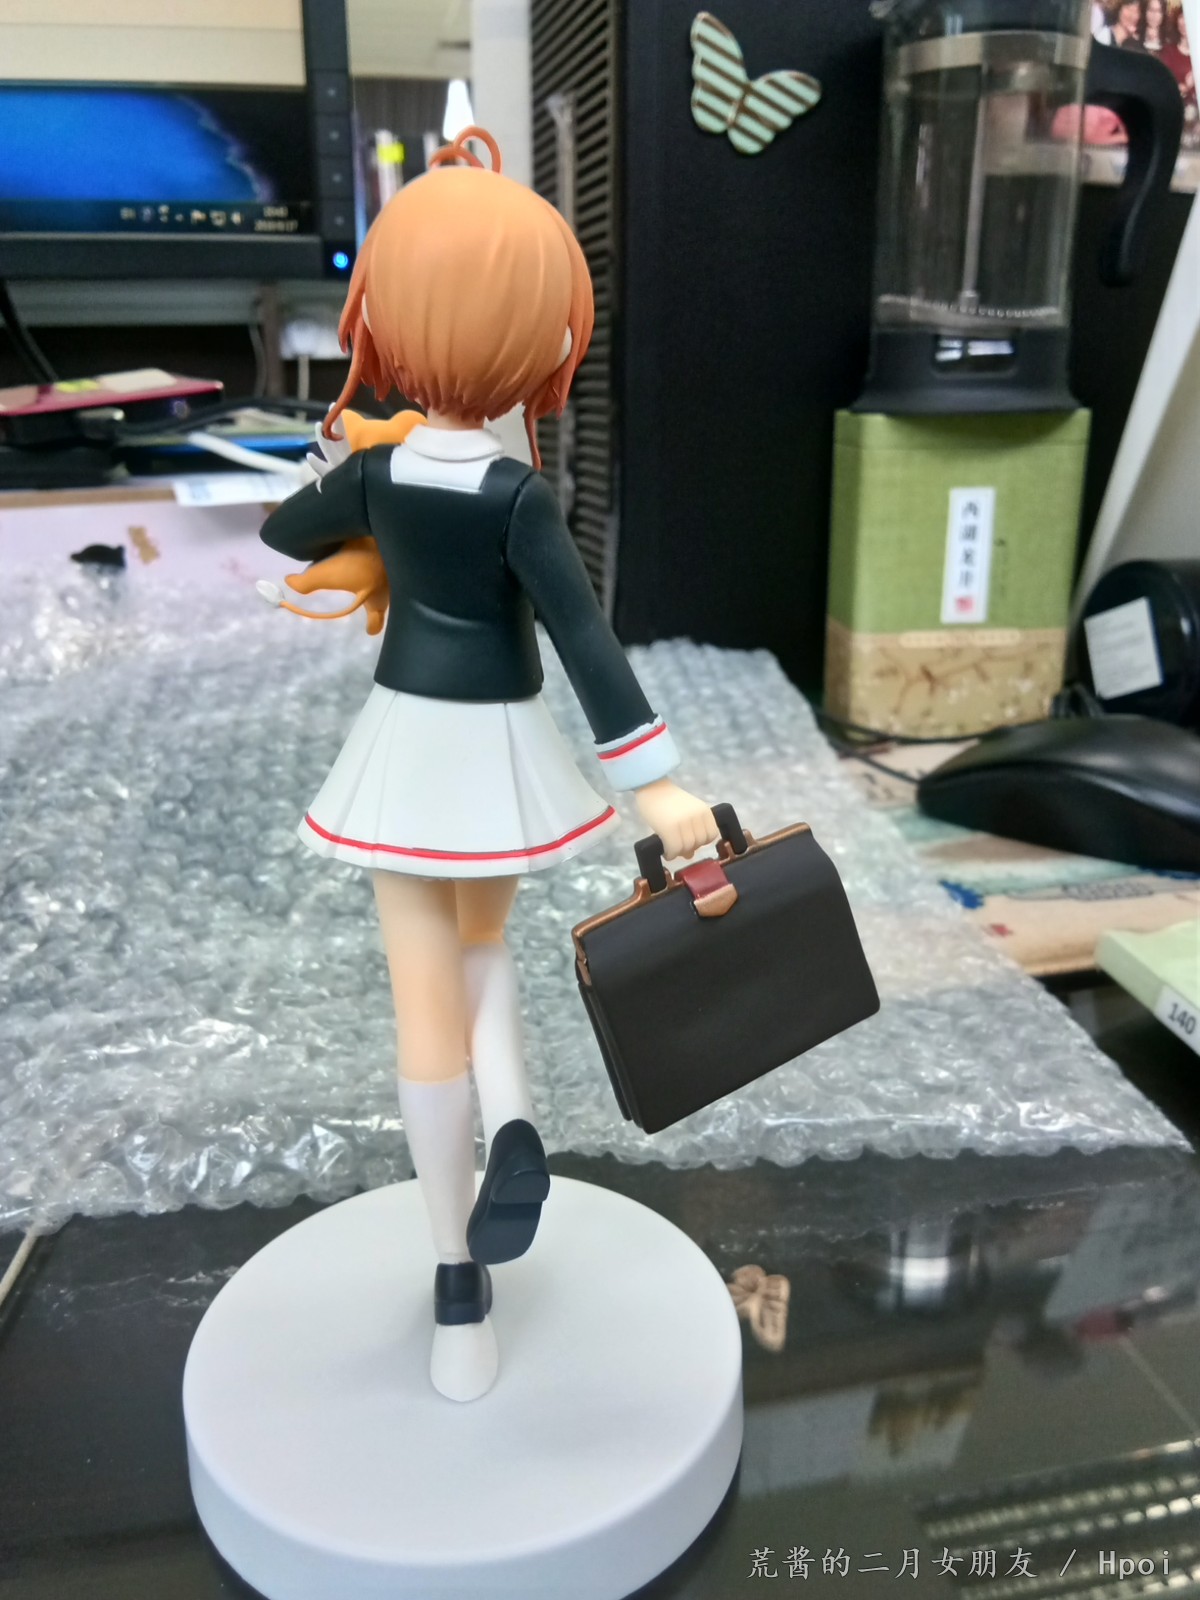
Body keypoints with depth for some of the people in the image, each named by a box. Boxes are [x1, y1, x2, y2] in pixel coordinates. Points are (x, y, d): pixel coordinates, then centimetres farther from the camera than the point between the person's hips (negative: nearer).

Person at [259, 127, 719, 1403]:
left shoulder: (373, 473, -3)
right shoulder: (521, 496, -13)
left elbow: (286, 535, 17)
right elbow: (587, 644, -21)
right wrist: (657, 785, -22)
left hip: (403, 749, 1)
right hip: (499, 755, -1)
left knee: (427, 991, 6)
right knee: (482, 939, 28)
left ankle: (459, 1293, 15)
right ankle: (511, 1121, 1)